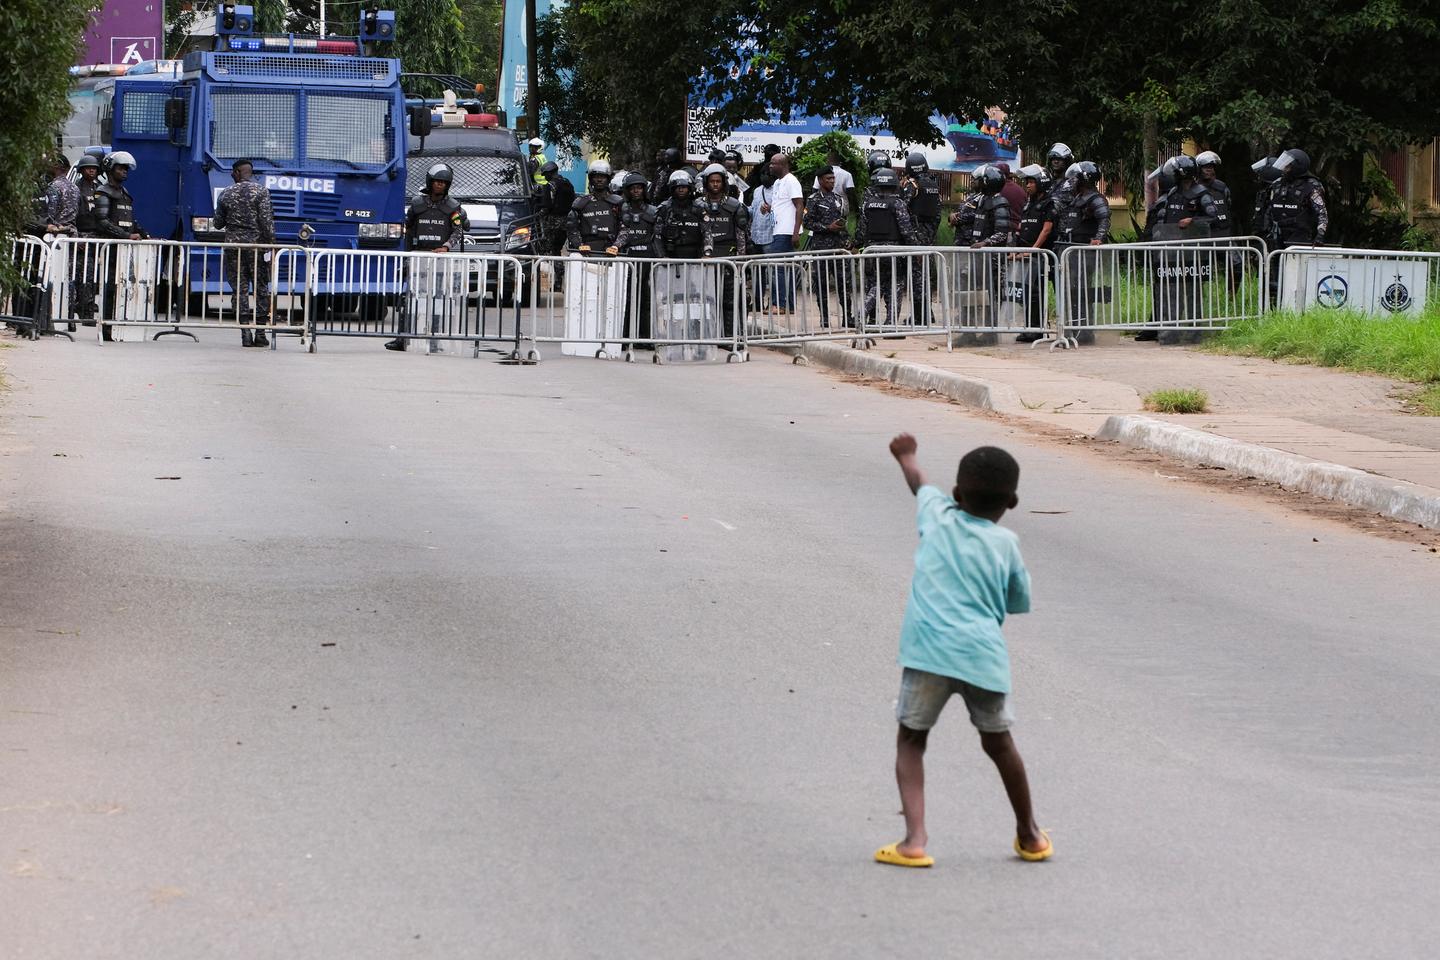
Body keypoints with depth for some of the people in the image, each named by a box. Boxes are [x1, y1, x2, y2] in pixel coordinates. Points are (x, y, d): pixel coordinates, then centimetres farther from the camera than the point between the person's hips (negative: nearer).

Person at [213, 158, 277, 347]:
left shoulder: (226, 194, 4)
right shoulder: (261, 192, -4)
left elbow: (218, 223, 11)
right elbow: (267, 221, -10)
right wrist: (271, 243, -6)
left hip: (233, 245, 1)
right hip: (256, 244, -1)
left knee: (240, 289, 3)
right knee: (261, 288, 7)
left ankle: (245, 333, -4)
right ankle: (260, 333, 5)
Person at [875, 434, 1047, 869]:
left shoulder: (938, 515, 13)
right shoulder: (1006, 543, 11)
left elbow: (919, 483, 36)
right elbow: (1018, 603, 21)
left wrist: (906, 457, 57)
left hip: (928, 650, -1)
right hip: (984, 653, 1)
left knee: (910, 740, 10)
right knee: (998, 743, 20)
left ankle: (915, 838, -9)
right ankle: (1029, 835, 36)